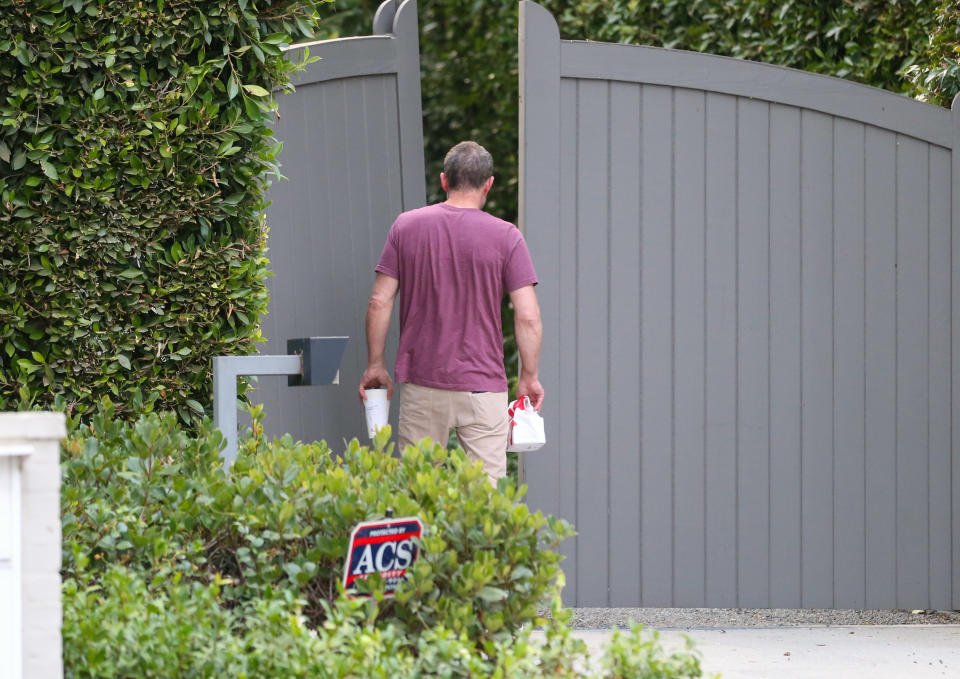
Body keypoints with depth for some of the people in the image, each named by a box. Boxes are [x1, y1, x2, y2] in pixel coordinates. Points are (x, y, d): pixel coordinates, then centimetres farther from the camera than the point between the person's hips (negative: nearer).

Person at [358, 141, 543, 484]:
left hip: (421, 384, 2)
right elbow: (528, 317, -7)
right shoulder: (506, 237, -4)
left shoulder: (406, 227, 1)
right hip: (483, 386, -2)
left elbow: (379, 302, 1)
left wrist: (375, 365, 11)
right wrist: (529, 377, 6)